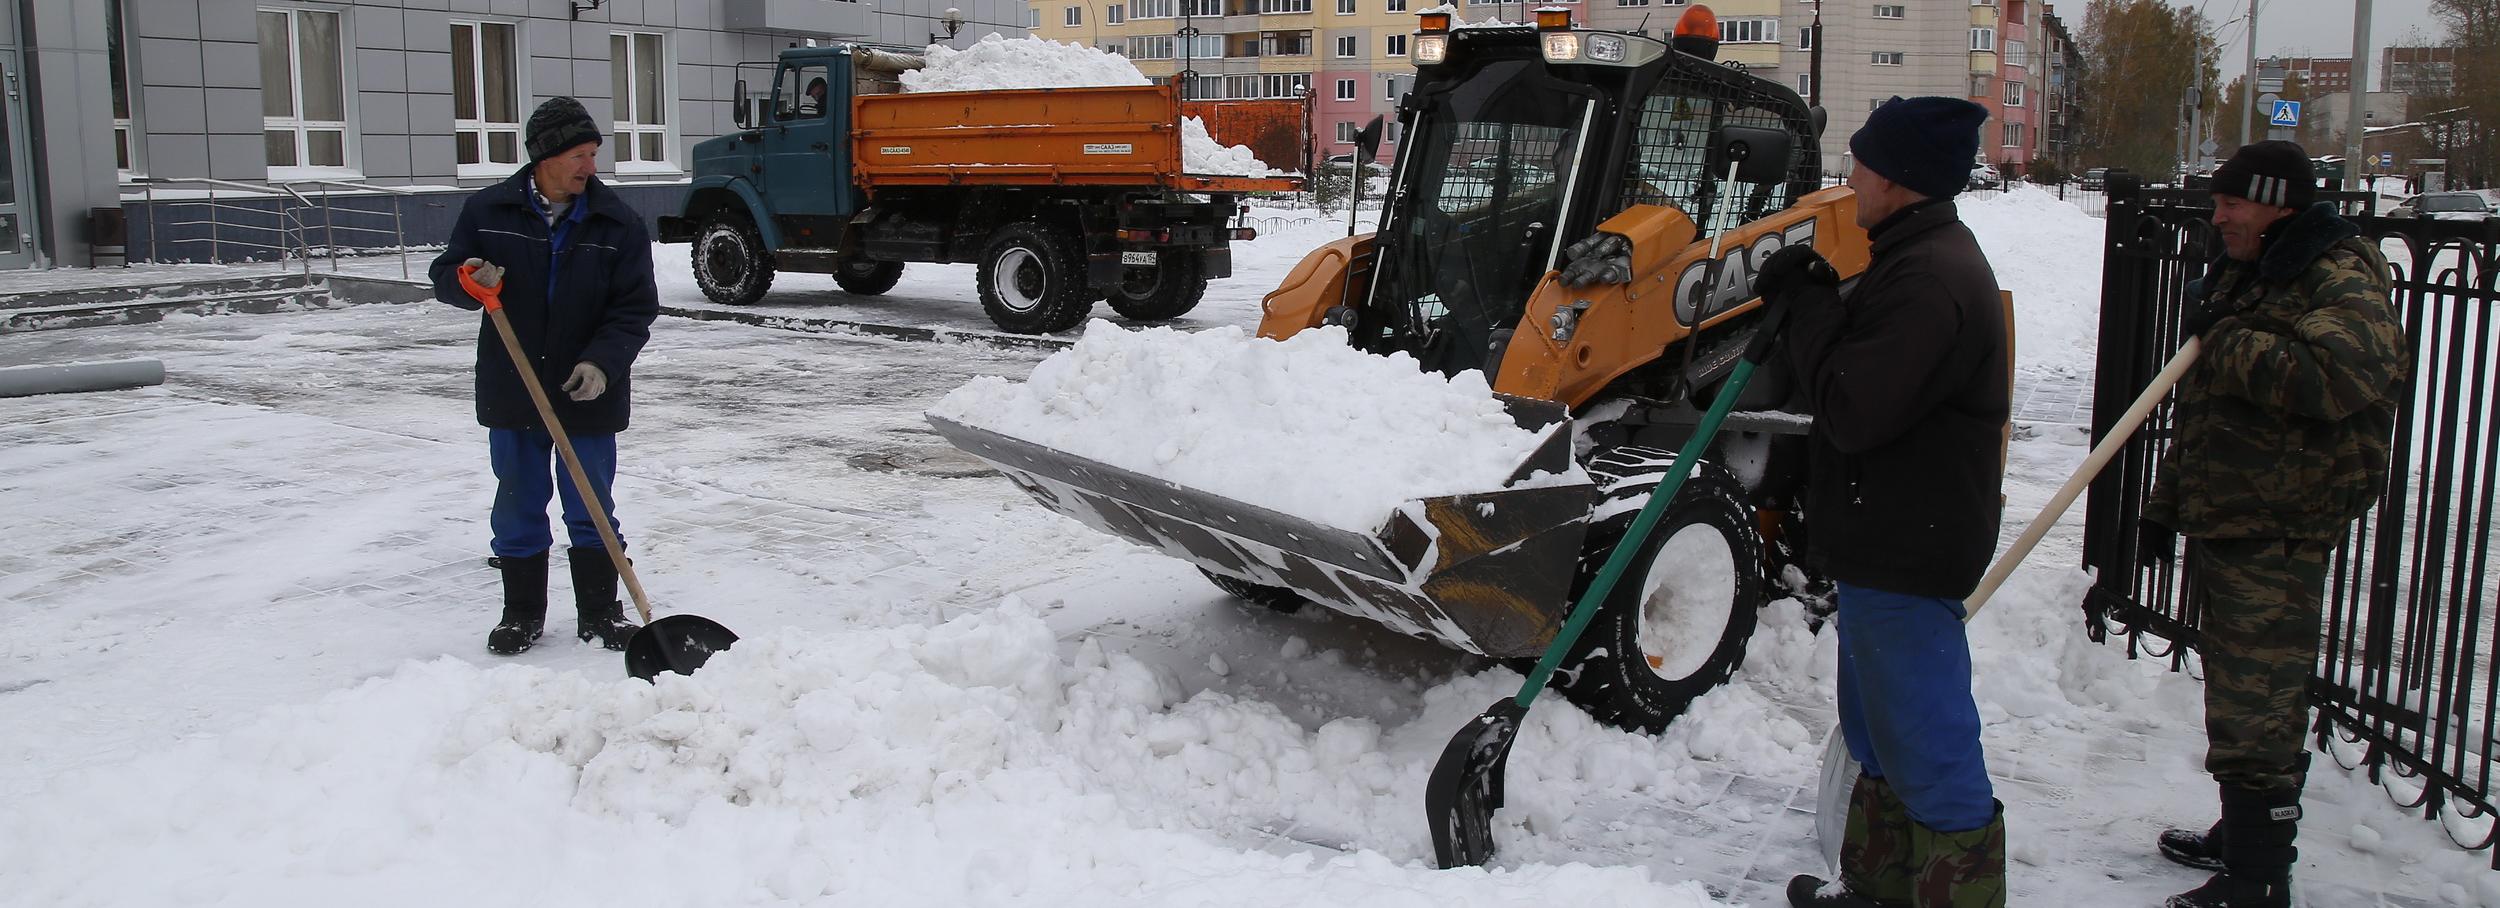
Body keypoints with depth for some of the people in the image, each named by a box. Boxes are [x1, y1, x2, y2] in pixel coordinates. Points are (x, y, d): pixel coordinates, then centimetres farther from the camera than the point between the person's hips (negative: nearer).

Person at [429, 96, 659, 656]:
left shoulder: (617, 222, -3)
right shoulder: (488, 211, 0)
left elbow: (635, 309, -6)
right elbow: (445, 275, 8)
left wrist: (602, 361, -22)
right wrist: (466, 281, -17)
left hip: (589, 395, -1)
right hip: (512, 394, 1)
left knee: (592, 509, 7)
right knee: (518, 506, 10)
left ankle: (600, 613, 20)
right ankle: (522, 612, 24)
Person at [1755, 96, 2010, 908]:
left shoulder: (1930, 279, -23)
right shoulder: (1922, 260, 12)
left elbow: (1853, 412, -26)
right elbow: (1872, 376, 17)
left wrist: (1809, 306, -15)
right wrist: (1812, 306, 3)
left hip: (1907, 553, -12)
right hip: (1887, 540, 12)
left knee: (1929, 749, -2)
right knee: (1880, 730, 23)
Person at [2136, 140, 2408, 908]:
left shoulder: (2340, 279, -13)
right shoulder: (2240, 275, 16)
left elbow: (2341, 380, -34)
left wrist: (2225, 340, -22)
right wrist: (2163, 505, 22)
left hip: (2277, 534, -9)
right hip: (2219, 523, 9)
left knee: (2254, 711, -6)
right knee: (2245, 695, 19)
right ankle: (2242, 838, 33)